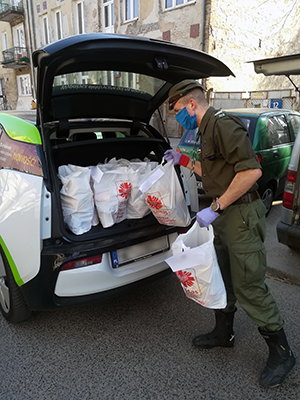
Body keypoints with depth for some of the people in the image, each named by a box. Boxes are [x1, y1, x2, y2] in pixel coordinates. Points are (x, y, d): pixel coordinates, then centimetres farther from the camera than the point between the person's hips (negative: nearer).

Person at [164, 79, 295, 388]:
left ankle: (281, 353, 19)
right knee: (222, 278, 19)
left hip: (241, 215, -10)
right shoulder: (205, 131, 15)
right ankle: (224, 333, 38)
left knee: (249, 287, -2)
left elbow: (251, 170, -26)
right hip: (222, 215, 10)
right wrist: (184, 161, 17)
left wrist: (215, 207, -24)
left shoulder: (223, 125, -17)